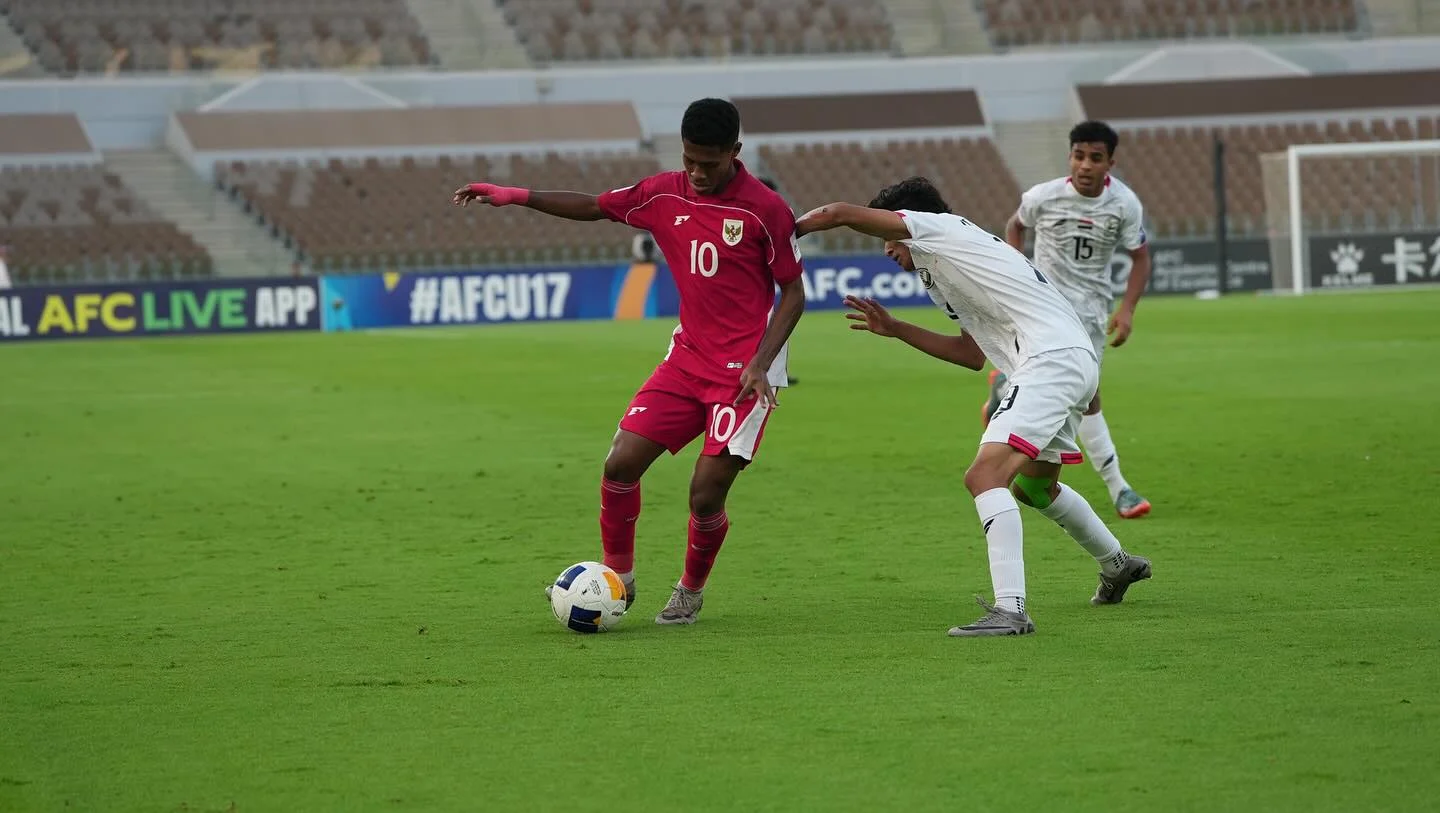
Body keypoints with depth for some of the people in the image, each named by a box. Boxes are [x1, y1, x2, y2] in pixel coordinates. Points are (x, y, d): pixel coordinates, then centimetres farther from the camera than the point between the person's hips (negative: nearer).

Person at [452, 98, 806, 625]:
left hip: (744, 373, -5)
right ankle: (618, 579, 15)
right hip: (687, 359, 5)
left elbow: (793, 292, -6)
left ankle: (691, 592, 17)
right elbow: (593, 207, 16)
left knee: (706, 494, -11)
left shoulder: (764, 209, -13)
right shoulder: (666, 194, 2)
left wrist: (760, 363, -16)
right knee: (621, 463, -6)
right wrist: (518, 197, 6)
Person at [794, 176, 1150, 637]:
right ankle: (1118, 566, 49)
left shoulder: (940, 228, -1)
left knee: (986, 475, -20)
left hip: (1052, 358, -10)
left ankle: (1010, 610, -30)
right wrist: (894, 329, 30)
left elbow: (839, 213, -8)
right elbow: (973, 354, 28)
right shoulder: (958, 259, 26)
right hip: (1077, 359, 10)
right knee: (1033, 485, 30)